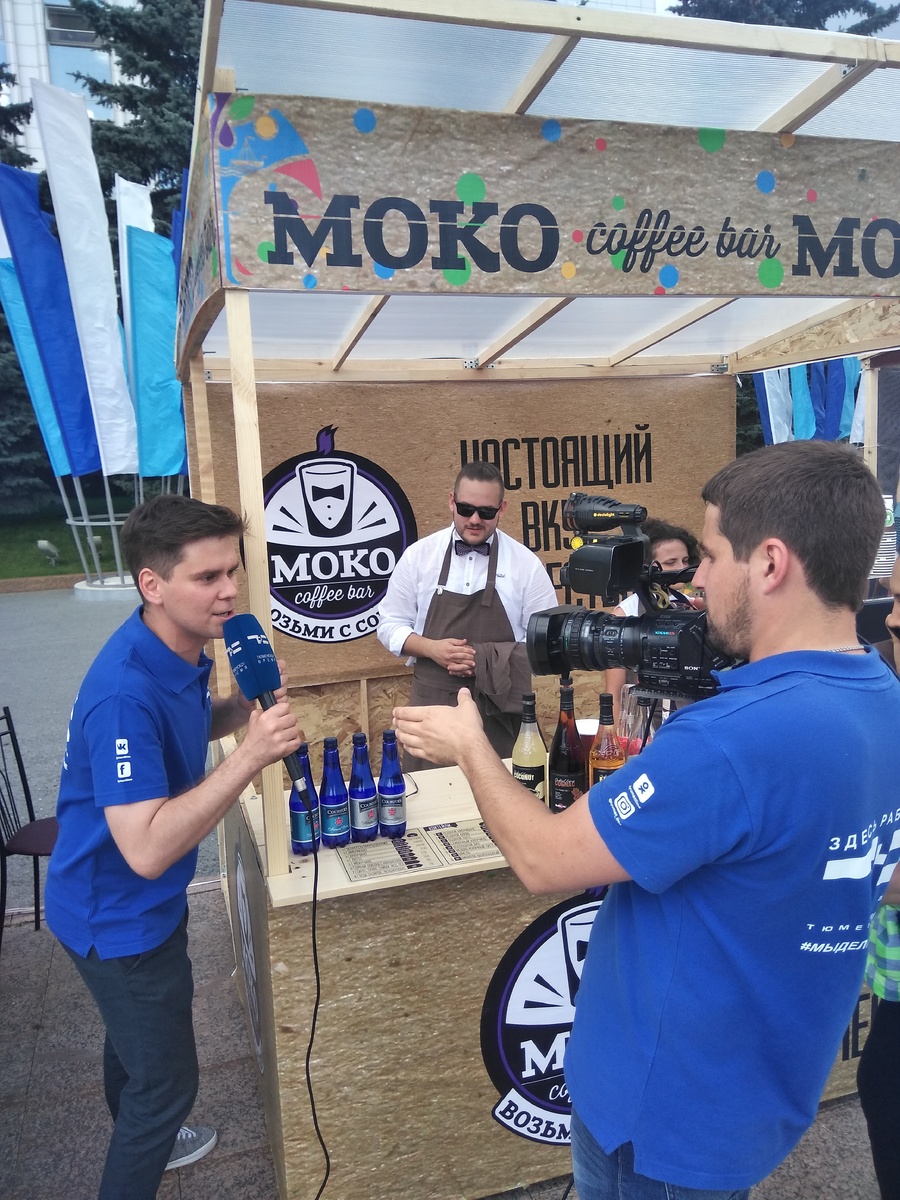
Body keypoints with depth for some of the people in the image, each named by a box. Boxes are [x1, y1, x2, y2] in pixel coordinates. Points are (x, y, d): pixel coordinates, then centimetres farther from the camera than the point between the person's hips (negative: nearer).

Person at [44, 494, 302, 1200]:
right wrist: (251, 756, -45)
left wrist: (241, 710, -8)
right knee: (166, 1077, 7)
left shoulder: (180, 651, -7)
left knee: (135, 1034, 31)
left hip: (145, 901, 9)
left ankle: (141, 1138, 56)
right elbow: (147, 849, -38)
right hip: (118, 914, -9)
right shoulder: (125, 692, -35)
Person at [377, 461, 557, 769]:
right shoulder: (419, 555, 1)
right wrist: (432, 649, -13)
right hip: (432, 704, 1)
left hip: (498, 710, 0)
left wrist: (487, 662, -14)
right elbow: (390, 626, 6)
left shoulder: (526, 564, -2)